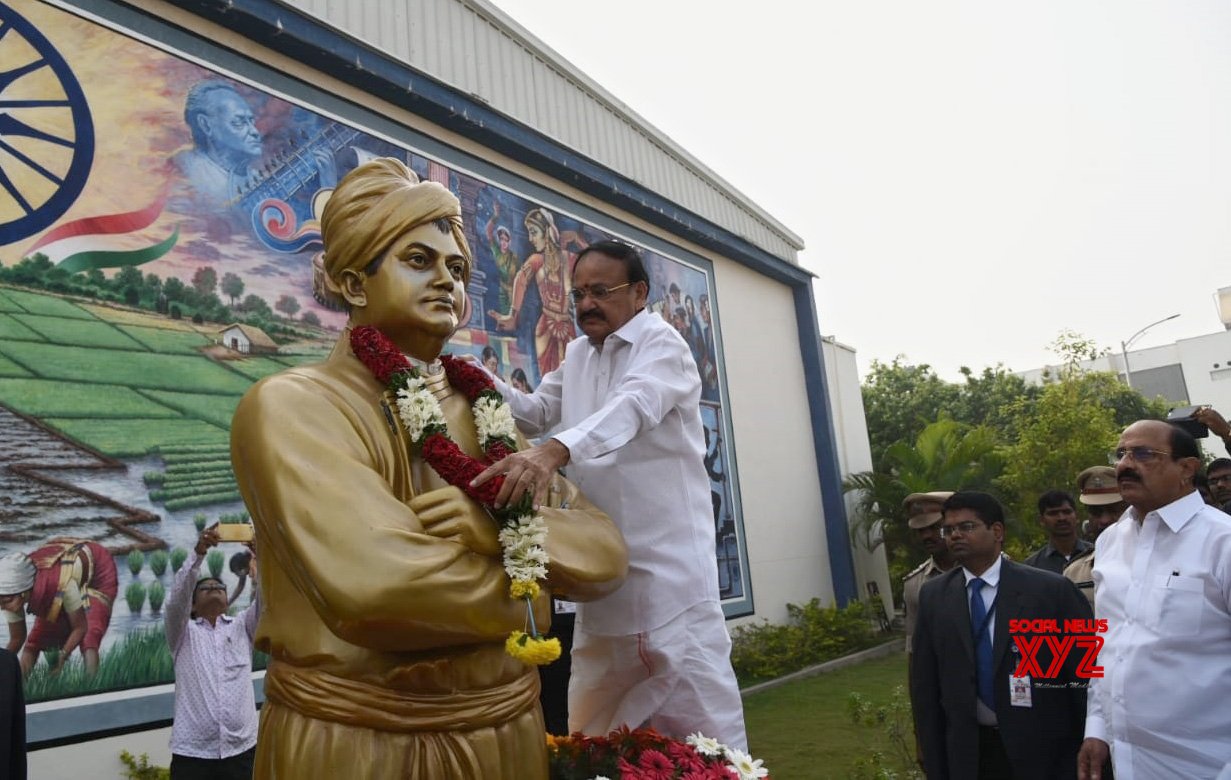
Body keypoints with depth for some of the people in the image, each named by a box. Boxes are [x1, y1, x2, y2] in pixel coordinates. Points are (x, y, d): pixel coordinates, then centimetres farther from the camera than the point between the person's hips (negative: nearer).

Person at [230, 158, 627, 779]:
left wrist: (503, 527, -22)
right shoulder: (290, 405, -13)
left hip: (504, 728, 6)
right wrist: (525, 599, -10)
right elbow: (378, 586, -28)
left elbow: (606, 554, -2)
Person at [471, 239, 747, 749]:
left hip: (666, 556, -7)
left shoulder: (662, 344, -10)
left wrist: (552, 453, -47)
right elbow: (536, 413, 19)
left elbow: (632, 407, -29)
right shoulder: (577, 354, 15)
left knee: (699, 708, -3)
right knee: (592, 720, 15)